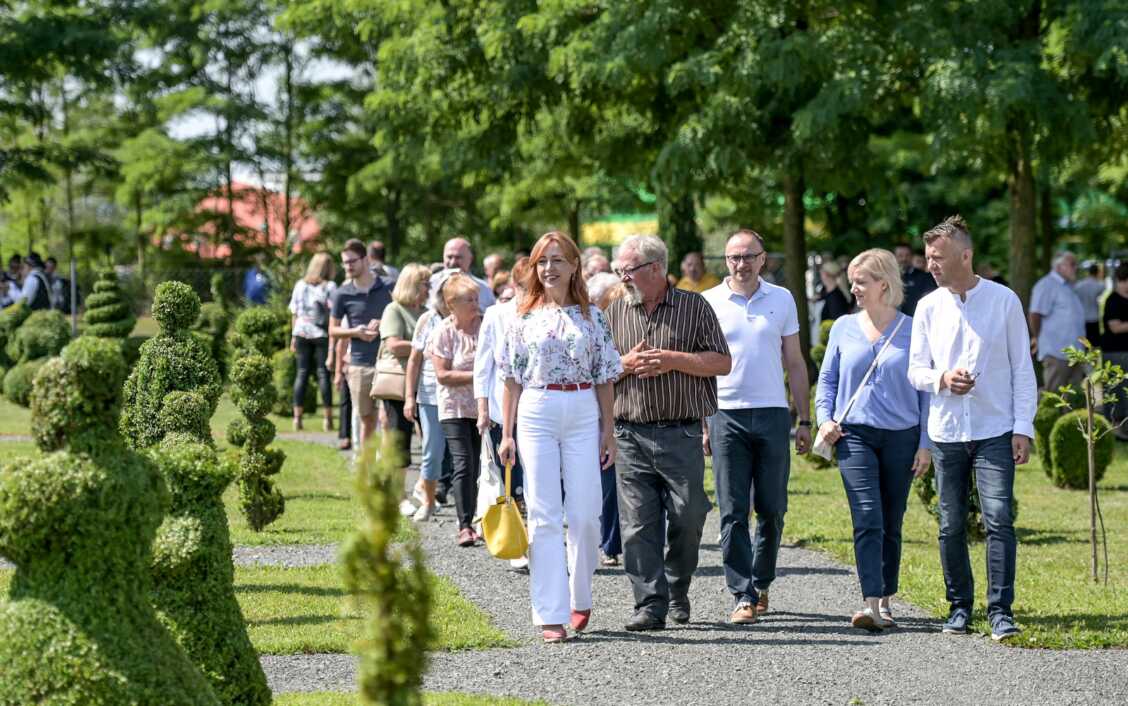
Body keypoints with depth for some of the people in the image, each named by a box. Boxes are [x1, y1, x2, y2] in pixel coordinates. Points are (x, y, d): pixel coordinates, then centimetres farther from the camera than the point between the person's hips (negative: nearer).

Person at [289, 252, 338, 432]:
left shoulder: (300, 285, 8)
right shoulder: (329, 286, -3)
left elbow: (294, 313, 11)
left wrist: (293, 336, 16)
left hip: (301, 333, 3)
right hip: (322, 334, -3)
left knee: (302, 373, 5)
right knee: (323, 373, -1)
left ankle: (297, 418, 2)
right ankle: (328, 419, -2)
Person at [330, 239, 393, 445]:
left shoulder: (387, 288, 1)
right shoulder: (343, 293, 3)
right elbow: (333, 329, 10)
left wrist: (382, 325, -11)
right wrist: (355, 332, -8)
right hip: (359, 364, 1)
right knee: (367, 420, 9)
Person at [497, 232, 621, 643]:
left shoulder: (592, 317, 6)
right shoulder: (525, 317, 6)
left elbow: (605, 379, 7)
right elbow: (512, 378, 8)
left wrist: (608, 432, 4)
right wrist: (507, 433, 3)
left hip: (583, 414, 0)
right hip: (536, 414, 0)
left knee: (585, 515, -1)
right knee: (543, 516, -3)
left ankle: (580, 600, 20)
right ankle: (551, 614, -4)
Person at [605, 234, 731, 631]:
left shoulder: (694, 307, 4)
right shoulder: (614, 314, 13)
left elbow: (722, 362, 0)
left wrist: (671, 360, -10)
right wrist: (626, 364, -5)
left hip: (682, 434, -2)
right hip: (630, 435, 2)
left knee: (687, 518, 1)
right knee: (639, 524, -4)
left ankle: (678, 594, 22)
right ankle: (650, 606, -2)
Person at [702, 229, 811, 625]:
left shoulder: (781, 300, 8)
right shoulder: (709, 303, 4)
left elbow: (795, 363, 12)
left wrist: (804, 420, 7)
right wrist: (700, 423, 0)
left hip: (773, 414, 1)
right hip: (726, 415, -1)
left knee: (772, 509, 4)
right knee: (733, 512, -4)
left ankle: (761, 583, 22)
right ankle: (743, 596, -4)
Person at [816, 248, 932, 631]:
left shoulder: (911, 330, 2)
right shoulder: (843, 328, 8)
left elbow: (925, 390, 4)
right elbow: (827, 380, 16)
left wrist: (925, 444, 0)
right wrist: (825, 419, -1)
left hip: (901, 437, 0)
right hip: (855, 435, 0)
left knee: (891, 524, 8)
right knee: (867, 519, -14)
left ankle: (885, 600, 21)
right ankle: (871, 604, -21)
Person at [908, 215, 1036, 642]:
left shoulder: (1004, 301, 0)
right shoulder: (928, 307, 7)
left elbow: (1022, 369, 2)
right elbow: (915, 371, 10)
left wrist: (1023, 428, -5)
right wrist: (942, 379, -13)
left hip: (995, 431, -3)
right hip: (946, 432, 3)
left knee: (998, 518, -13)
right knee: (951, 526, 6)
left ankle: (1001, 611, -10)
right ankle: (959, 607, 18)